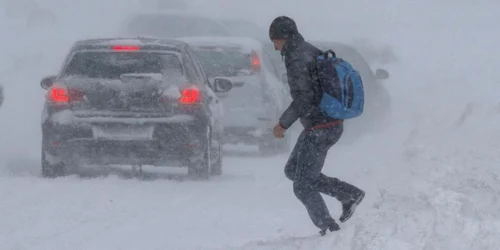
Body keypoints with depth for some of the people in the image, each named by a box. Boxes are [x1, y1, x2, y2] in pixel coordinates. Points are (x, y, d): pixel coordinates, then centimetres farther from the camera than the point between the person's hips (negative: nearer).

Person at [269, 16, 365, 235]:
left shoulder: (297, 60, -18)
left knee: (303, 186, -1)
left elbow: (303, 99, -24)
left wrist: (283, 124, -14)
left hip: (319, 130, -10)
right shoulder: (313, 53, 11)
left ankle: (330, 230, 4)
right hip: (333, 124, 10)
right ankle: (350, 194, 18)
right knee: (292, 171, 20)